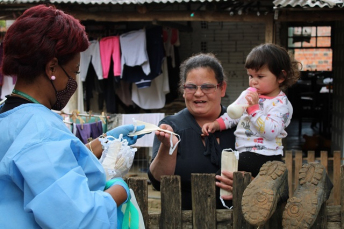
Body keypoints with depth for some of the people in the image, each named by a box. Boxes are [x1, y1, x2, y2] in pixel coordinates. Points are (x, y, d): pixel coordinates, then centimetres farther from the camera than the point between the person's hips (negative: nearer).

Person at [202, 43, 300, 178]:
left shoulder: (281, 103, -11)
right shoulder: (251, 96, 15)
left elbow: (271, 132, -25)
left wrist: (254, 107, -25)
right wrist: (216, 124, 7)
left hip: (263, 157, -9)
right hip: (242, 154, 9)